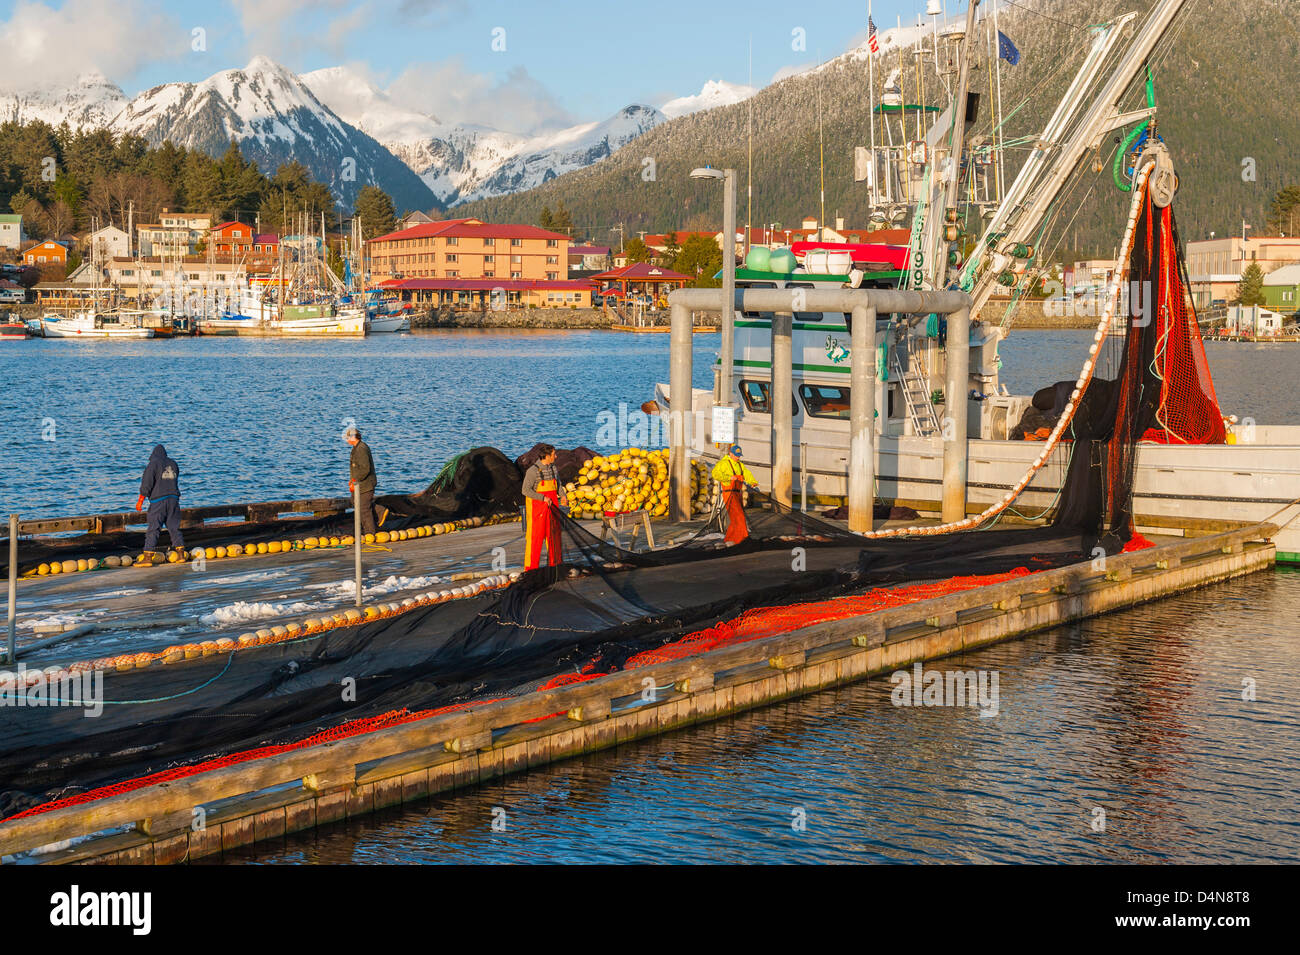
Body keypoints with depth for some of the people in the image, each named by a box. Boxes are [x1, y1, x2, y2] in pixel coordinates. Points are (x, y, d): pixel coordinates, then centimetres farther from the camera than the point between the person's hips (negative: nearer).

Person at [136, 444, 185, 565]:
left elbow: (146, 484, -9)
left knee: (153, 529, -6)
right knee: (174, 528, 14)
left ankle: (147, 558, -11)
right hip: (173, 499, 5)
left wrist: (140, 500, -7)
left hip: (158, 500, -5)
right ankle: (181, 554, 13)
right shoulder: (173, 464, 13)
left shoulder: (153, 464, -4)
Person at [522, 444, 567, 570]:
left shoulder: (553, 469, 6)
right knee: (535, 536, -5)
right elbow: (526, 490, -18)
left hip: (551, 507, 6)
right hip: (537, 507, -6)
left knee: (554, 533, 13)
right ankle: (531, 567, 0)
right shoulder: (533, 471, -15)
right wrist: (543, 498, -22)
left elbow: (558, 485, 16)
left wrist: (563, 496, -3)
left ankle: (555, 562, 27)